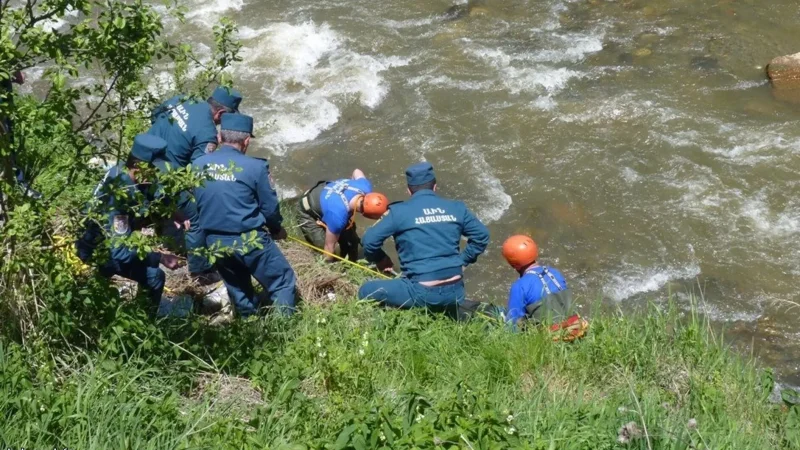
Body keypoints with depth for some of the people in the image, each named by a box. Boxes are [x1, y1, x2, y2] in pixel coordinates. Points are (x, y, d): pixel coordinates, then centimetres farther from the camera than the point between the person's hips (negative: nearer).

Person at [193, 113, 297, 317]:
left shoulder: (199, 165, -4)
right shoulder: (255, 167, -15)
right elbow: (270, 206, -4)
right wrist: (277, 228, 16)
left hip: (214, 242, 5)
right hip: (249, 240, -5)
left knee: (238, 288, 26)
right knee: (282, 281, 11)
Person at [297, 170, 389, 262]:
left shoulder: (365, 186, -28)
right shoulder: (338, 216, -46)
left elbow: (357, 172, -1)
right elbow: (329, 246, -28)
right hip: (309, 212, -7)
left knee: (352, 241, 5)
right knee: (323, 250, -19)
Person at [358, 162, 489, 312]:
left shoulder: (399, 211, -2)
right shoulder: (456, 208, 10)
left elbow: (369, 241, -2)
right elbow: (482, 235, 15)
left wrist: (380, 260, 17)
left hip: (423, 291, -6)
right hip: (455, 290, 6)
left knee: (366, 291, 5)